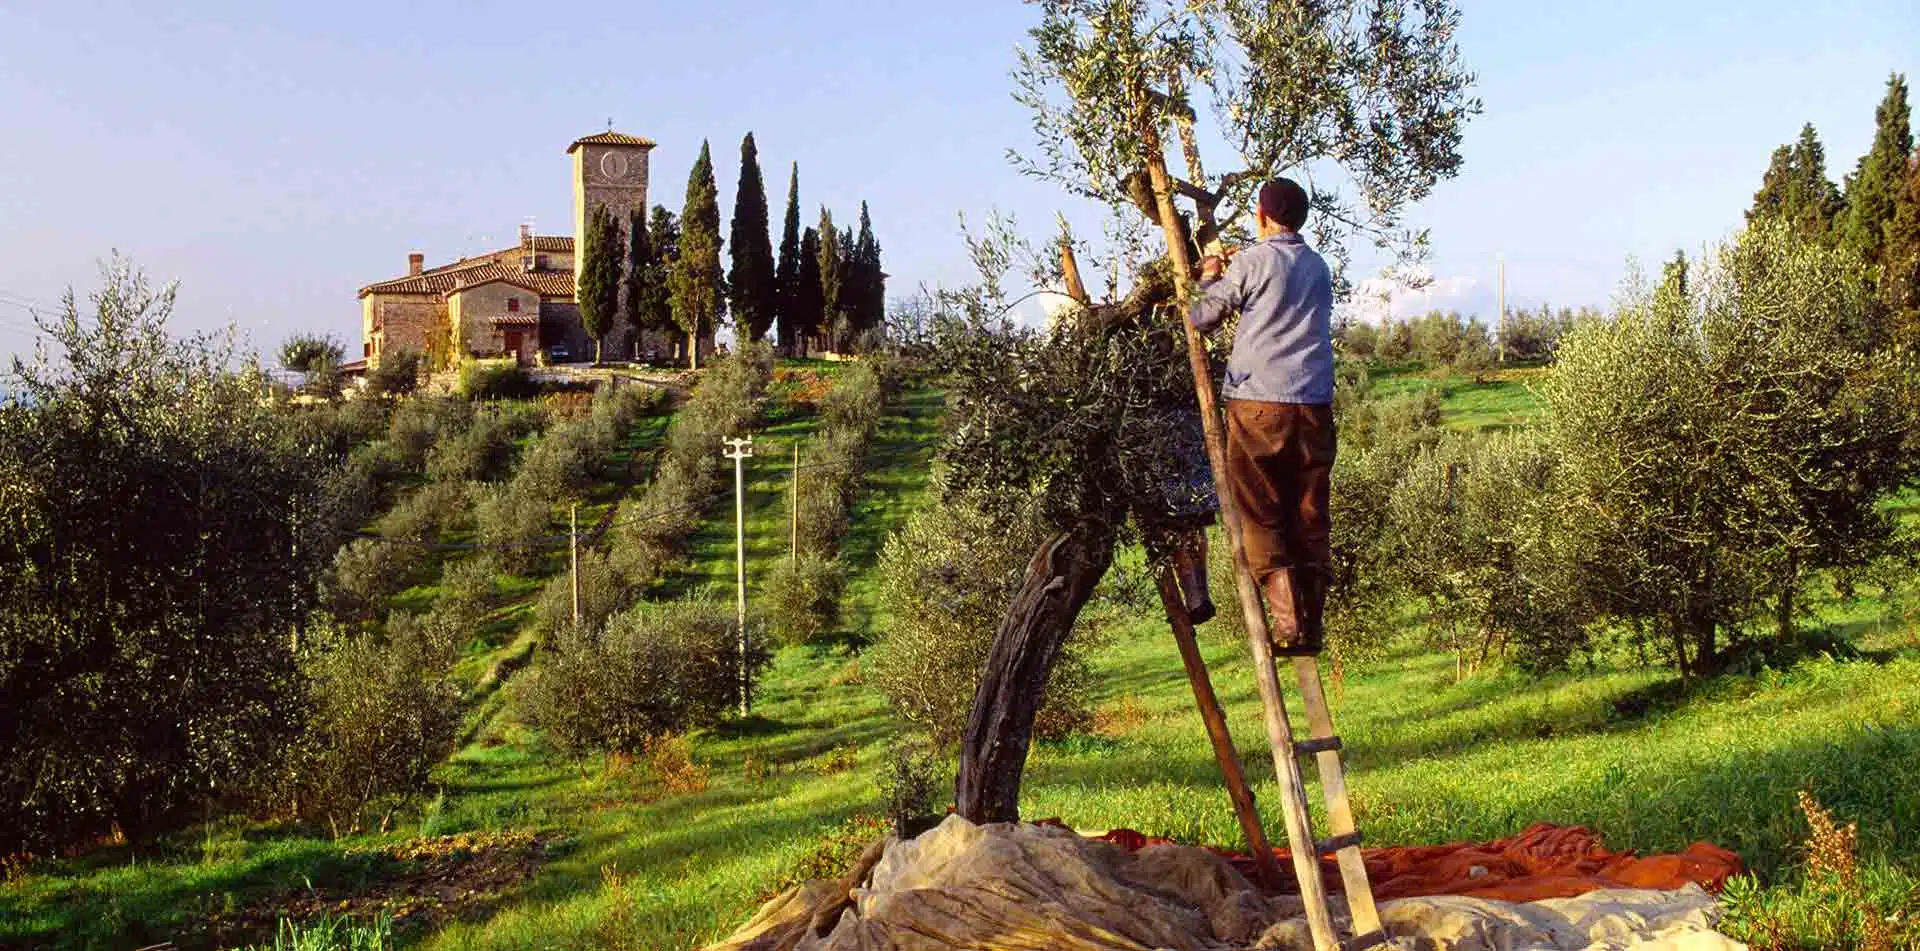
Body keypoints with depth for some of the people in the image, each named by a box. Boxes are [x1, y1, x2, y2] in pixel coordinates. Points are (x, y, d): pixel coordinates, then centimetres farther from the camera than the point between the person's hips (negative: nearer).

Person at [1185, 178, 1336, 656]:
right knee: (1310, 519, 9)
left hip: (1258, 403, -5)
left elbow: (1201, 319, 2)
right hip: (1314, 405, 5)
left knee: (1259, 518, 0)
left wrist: (1209, 277, 22)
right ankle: (1312, 626, 10)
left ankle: (1287, 620, -11)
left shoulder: (1252, 262, -3)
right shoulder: (1319, 267, 16)